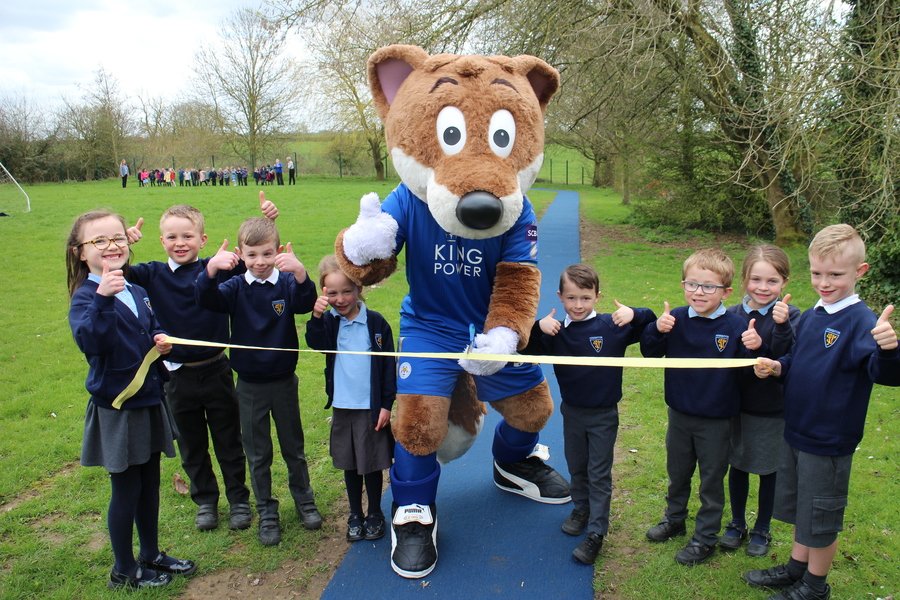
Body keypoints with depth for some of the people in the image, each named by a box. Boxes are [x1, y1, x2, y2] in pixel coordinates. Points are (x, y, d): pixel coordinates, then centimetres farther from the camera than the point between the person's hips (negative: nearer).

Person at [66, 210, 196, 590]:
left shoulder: (136, 291, 6)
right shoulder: (86, 296, -15)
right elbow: (88, 340, -34)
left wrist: (162, 340, -1)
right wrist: (102, 298, -47)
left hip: (149, 401, 7)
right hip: (116, 407, -7)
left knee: (149, 484, 18)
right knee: (126, 489, 6)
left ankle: (151, 555, 36)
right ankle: (124, 570, 25)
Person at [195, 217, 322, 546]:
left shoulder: (287, 283, -9)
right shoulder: (236, 287, -6)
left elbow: (306, 303, -28)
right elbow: (207, 299, -22)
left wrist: (300, 272, -49)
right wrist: (211, 268, -43)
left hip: (284, 380, -1)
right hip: (249, 385, 1)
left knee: (293, 446, 16)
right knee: (258, 454, 13)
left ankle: (304, 500, 36)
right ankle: (266, 512, 28)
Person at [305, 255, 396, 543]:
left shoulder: (376, 322, -7)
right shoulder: (329, 322, 0)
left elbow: (388, 365, -4)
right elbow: (316, 344, -21)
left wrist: (386, 404, -6)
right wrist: (316, 315, -35)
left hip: (371, 406, -2)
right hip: (342, 406, 3)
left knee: (372, 462, 9)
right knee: (349, 464, 15)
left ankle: (375, 514, 28)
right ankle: (355, 515, 31)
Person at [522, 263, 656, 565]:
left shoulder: (612, 326, -14)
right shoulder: (556, 333, -7)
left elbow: (652, 325, -9)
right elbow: (527, 351, -5)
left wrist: (634, 314, -29)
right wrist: (538, 327, -22)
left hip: (603, 415, -3)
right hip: (572, 412, 3)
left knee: (599, 475, 7)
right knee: (576, 468, 22)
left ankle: (596, 532, 16)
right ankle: (581, 508, 44)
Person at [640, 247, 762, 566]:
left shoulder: (735, 327, -17)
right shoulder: (676, 319, -8)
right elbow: (650, 352, -4)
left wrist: (756, 347, -37)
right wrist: (657, 330, -23)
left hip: (716, 420, -3)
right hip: (679, 414, 4)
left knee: (712, 481, 13)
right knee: (677, 473, 24)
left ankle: (705, 538, 31)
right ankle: (674, 519, 46)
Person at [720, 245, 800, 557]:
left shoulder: (790, 316, -12)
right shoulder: (731, 316, -5)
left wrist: (782, 326, -35)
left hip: (774, 409, -2)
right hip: (738, 404, 2)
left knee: (769, 470, 14)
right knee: (737, 466, 16)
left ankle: (762, 529, 34)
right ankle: (737, 524, 36)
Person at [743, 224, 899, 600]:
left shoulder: (861, 322, -20)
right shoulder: (810, 317, 2)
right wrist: (776, 367, -5)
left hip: (829, 440, -7)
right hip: (795, 431, 7)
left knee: (821, 518, 12)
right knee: (799, 509, 23)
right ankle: (796, 568, 43)